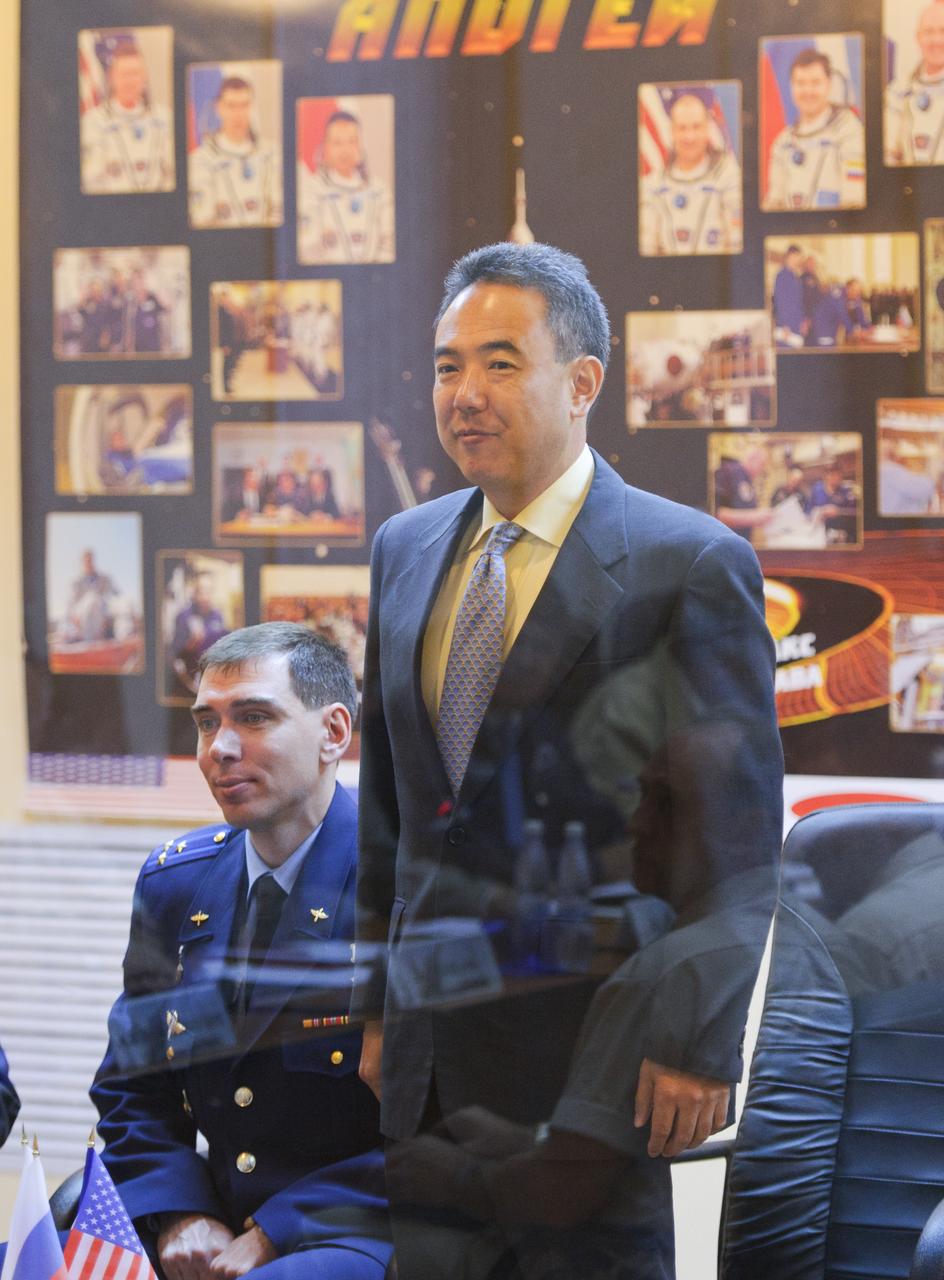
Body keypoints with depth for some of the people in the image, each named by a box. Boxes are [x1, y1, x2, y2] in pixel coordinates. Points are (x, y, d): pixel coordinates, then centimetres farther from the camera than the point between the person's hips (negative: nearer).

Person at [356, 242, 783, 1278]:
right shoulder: (405, 551, 11)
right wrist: (378, 1004, 14)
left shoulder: (691, 566, -9)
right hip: (432, 1050, 6)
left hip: (593, 1039, -5)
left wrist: (696, 1044, -13)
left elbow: (737, 832, -10)